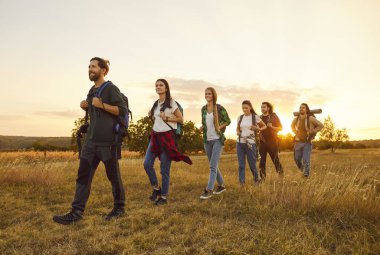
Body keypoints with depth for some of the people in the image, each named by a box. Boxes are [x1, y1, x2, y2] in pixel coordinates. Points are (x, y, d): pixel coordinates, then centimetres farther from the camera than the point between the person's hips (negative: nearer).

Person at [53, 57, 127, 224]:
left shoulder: (110, 88, -5)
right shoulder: (92, 90, 20)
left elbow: (122, 110, -13)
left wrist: (101, 104, -18)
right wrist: (86, 107, 11)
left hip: (107, 140, -8)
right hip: (90, 140, 8)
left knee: (113, 175, 3)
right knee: (83, 174, 3)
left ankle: (119, 208, 19)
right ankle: (77, 212, 7)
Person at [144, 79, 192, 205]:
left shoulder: (171, 102, -5)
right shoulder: (156, 103, 13)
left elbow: (180, 119, -6)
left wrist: (167, 118, -15)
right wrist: (152, 116, 9)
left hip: (167, 136, -6)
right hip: (155, 136, 6)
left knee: (164, 168, -2)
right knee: (147, 164, -3)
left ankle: (164, 197, 10)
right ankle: (156, 188, 17)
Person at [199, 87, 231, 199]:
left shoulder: (220, 108, -6)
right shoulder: (203, 109, 8)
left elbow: (228, 121, 3)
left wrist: (219, 127, -11)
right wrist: (202, 127, 1)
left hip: (217, 140, -6)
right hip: (207, 140, 6)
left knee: (213, 165, -12)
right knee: (214, 165, 13)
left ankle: (209, 190, -11)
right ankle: (221, 185, 28)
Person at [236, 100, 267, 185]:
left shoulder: (255, 117, -2)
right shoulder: (240, 117, 7)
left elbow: (264, 126, 8)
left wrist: (257, 129, -12)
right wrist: (237, 132, -1)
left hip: (250, 143, -3)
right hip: (240, 143, 3)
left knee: (252, 164, 4)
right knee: (241, 165, 2)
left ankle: (257, 179, 29)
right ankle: (241, 183, 9)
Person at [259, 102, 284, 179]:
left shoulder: (274, 116, 0)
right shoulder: (260, 118, 11)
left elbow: (280, 128, 0)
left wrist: (272, 127, -15)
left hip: (272, 142, -3)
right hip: (262, 142, 3)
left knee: (275, 159, 4)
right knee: (262, 161, 1)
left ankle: (281, 174, 24)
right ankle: (262, 178, 7)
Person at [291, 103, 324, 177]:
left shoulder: (310, 118, -12)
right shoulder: (296, 119, 0)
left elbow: (321, 125, -5)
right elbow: (292, 126, 23)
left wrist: (313, 132, -8)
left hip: (307, 142, -4)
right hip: (298, 142, 4)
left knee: (306, 160, -9)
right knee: (297, 160, 10)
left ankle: (306, 176, 3)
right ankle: (303, 171, 38)